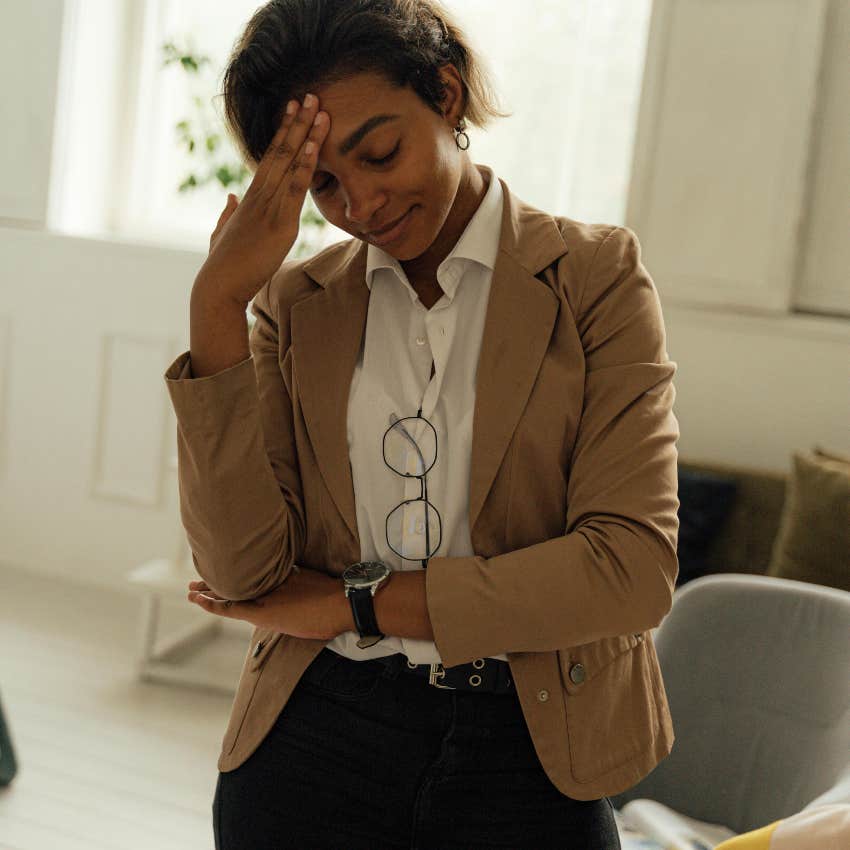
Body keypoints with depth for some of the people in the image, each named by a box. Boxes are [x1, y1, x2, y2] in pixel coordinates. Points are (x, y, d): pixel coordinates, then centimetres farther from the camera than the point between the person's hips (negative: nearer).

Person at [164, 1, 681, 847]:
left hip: (530, 754, -2)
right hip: (313, 741, 2)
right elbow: (241, 570, -8)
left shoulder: (594, 272, -5)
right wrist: (217, 305, -14)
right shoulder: (297, 299, 2)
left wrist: (355, 604, -11)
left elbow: (634, 568, -15)